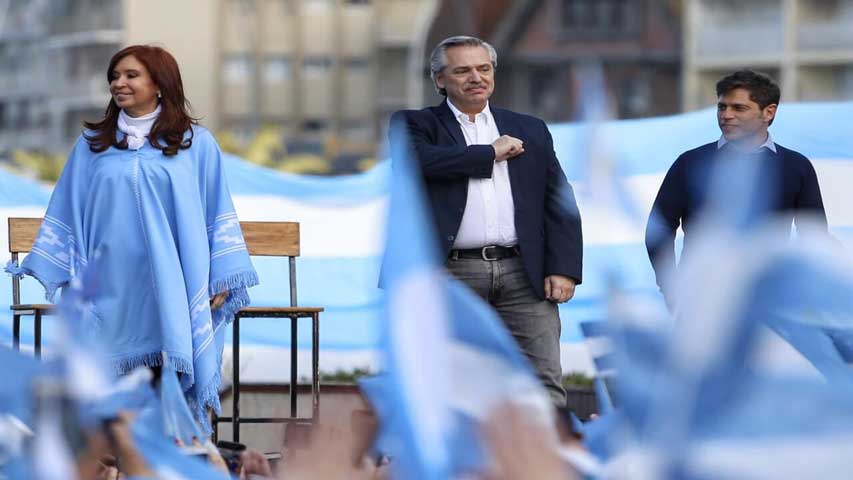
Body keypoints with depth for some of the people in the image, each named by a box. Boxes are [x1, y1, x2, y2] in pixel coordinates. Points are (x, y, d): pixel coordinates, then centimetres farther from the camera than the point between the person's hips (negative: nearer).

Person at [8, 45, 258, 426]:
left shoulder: (197, 144, 6)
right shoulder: (92, 145, 11)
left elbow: (218, 214, 6)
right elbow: (68, 214, 13)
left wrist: (222, 280, -1)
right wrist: (66, 278, 6)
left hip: (174, 291, -1)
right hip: (113, 290, 2)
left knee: (177, 378, -9)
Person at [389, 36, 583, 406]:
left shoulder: (530, 130, 17)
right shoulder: (414, 125, 8)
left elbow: (560, 204, 13)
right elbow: (420, 160, -16)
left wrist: (563, 269, 0)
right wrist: (491, 153, -5)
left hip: (524, 274, 3)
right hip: (452, 274, -2)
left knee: (545, 382, -2)